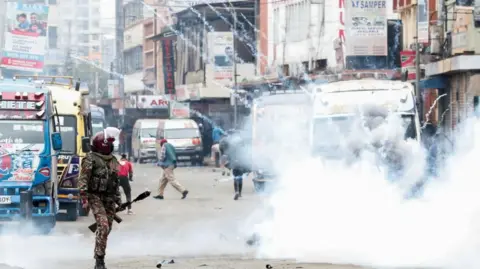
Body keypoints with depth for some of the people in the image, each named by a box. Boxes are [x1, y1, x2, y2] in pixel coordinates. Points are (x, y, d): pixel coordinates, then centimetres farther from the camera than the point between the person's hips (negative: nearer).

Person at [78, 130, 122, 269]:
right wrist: (84, 197, -19)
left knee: (107, 228, 6)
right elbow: (83, 179, -12)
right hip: (95, 197, -7)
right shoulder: (91, 159, -7)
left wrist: (118, 200, 21)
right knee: (103, 226, -19)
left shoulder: (113, 160, 15)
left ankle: (99, 258, 19)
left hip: (109, 199, 7)